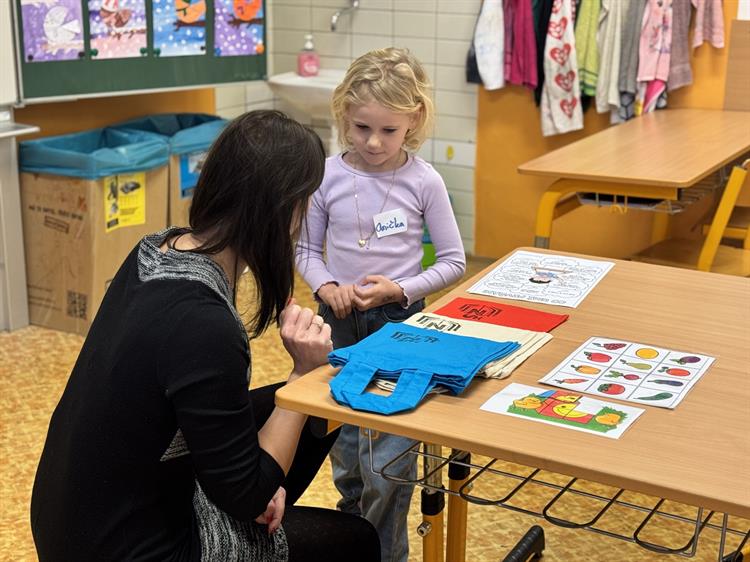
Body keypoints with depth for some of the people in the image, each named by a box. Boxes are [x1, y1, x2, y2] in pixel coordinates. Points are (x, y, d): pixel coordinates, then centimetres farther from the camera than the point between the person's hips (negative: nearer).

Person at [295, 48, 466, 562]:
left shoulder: (424, 182, -11)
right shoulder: (329, 176, -6)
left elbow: (453, 261, -3)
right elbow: (307, 249, 5)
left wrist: (401, 290, -17)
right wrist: (326, 287, -14)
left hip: (399, 323, -2)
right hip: (340, 322, 3)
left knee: (389, 453, -1)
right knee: (345, 446, 18)